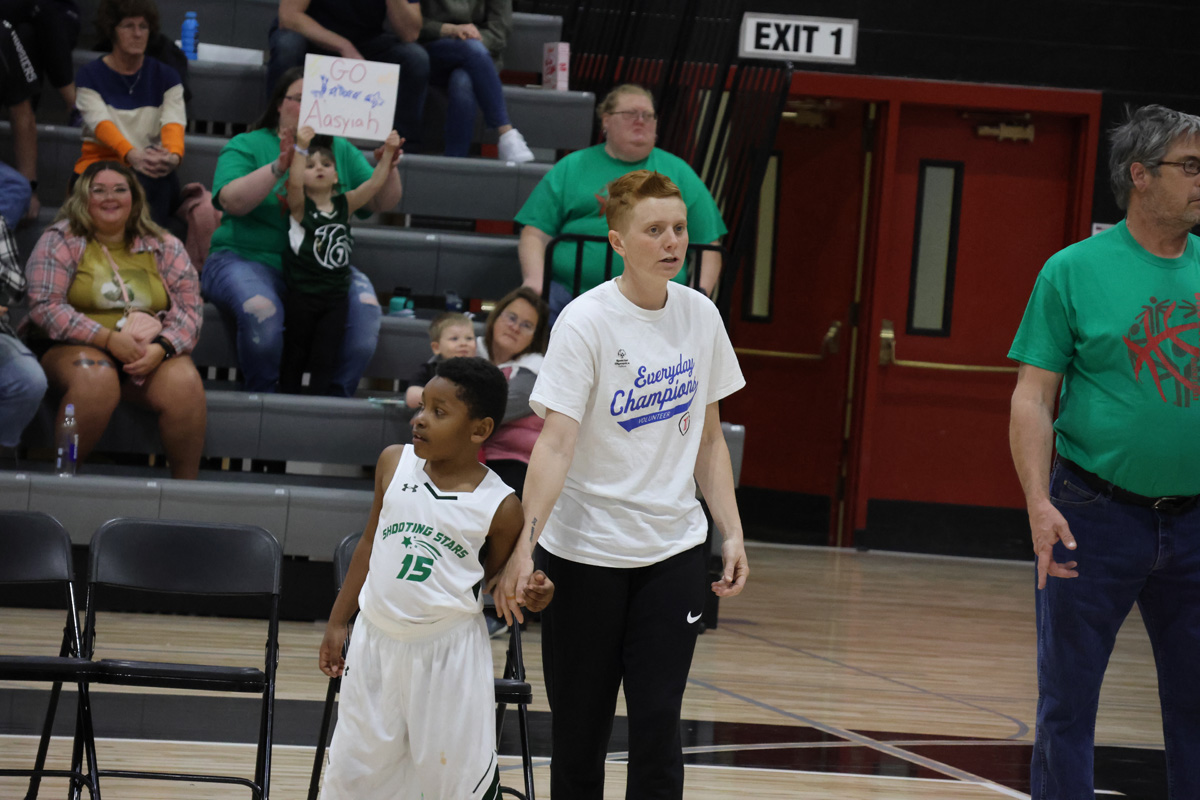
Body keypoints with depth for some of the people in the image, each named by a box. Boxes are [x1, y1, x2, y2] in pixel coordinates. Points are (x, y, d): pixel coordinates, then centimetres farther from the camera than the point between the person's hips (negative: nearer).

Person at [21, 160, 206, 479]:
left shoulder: (165, 247, 11)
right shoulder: (61, 241, 3)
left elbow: (189, 309, 5)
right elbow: (44, 306, -8)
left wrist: (160, 348, -17)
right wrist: (109, 338, -18)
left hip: (151, 353, 3)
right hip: (75, 346, -3)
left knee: (185, 384, -29)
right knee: (97, 379, -37)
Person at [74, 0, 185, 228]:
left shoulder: (166, 77, 8)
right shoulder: (90, 76, 2)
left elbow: (173, 124, -11)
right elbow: (102, 125, -17)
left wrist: (174, 156, -37)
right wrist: (133, 155, -39)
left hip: (152, 176, 2)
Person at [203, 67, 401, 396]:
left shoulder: (341, 151, 16)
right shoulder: (246, 146, 4)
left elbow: (382, 202, 7)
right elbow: (232, 201, -14)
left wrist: (388, 168, -14)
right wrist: (278, 167, -26)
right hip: (248, 258, -3)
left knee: (364, 307, -26)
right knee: (262, 308, -36)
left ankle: (337, 397, -14)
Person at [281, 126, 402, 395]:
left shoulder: (344, 204, 6)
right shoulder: (300, 206, -6)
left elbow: (375, 183, -2)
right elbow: (294, 183, -25)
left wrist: (388, 152, -13)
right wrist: (302, 148, -36)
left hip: (335, 296, 3)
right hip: (302, 295, -3)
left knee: (325, 360, 2)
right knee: (295, 357, 6)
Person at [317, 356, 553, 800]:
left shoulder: (500, 506, -11)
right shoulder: (394, 463, -2)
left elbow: (495, 579, 4)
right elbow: (370, 542, 9)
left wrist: (529, 593, -18)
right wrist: (337, 623, 12)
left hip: (449, 651, -3)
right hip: (376, 641, 3)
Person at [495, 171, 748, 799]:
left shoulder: (700, 316, 4)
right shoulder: (585, 322, -11)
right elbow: (556, 442, -19)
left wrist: (733, 533, 7)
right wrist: (525, 545, -29)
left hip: (673, 549, 3)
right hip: (585, 552, -3)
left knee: (658, 724, -4)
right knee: (579, 732, 2)